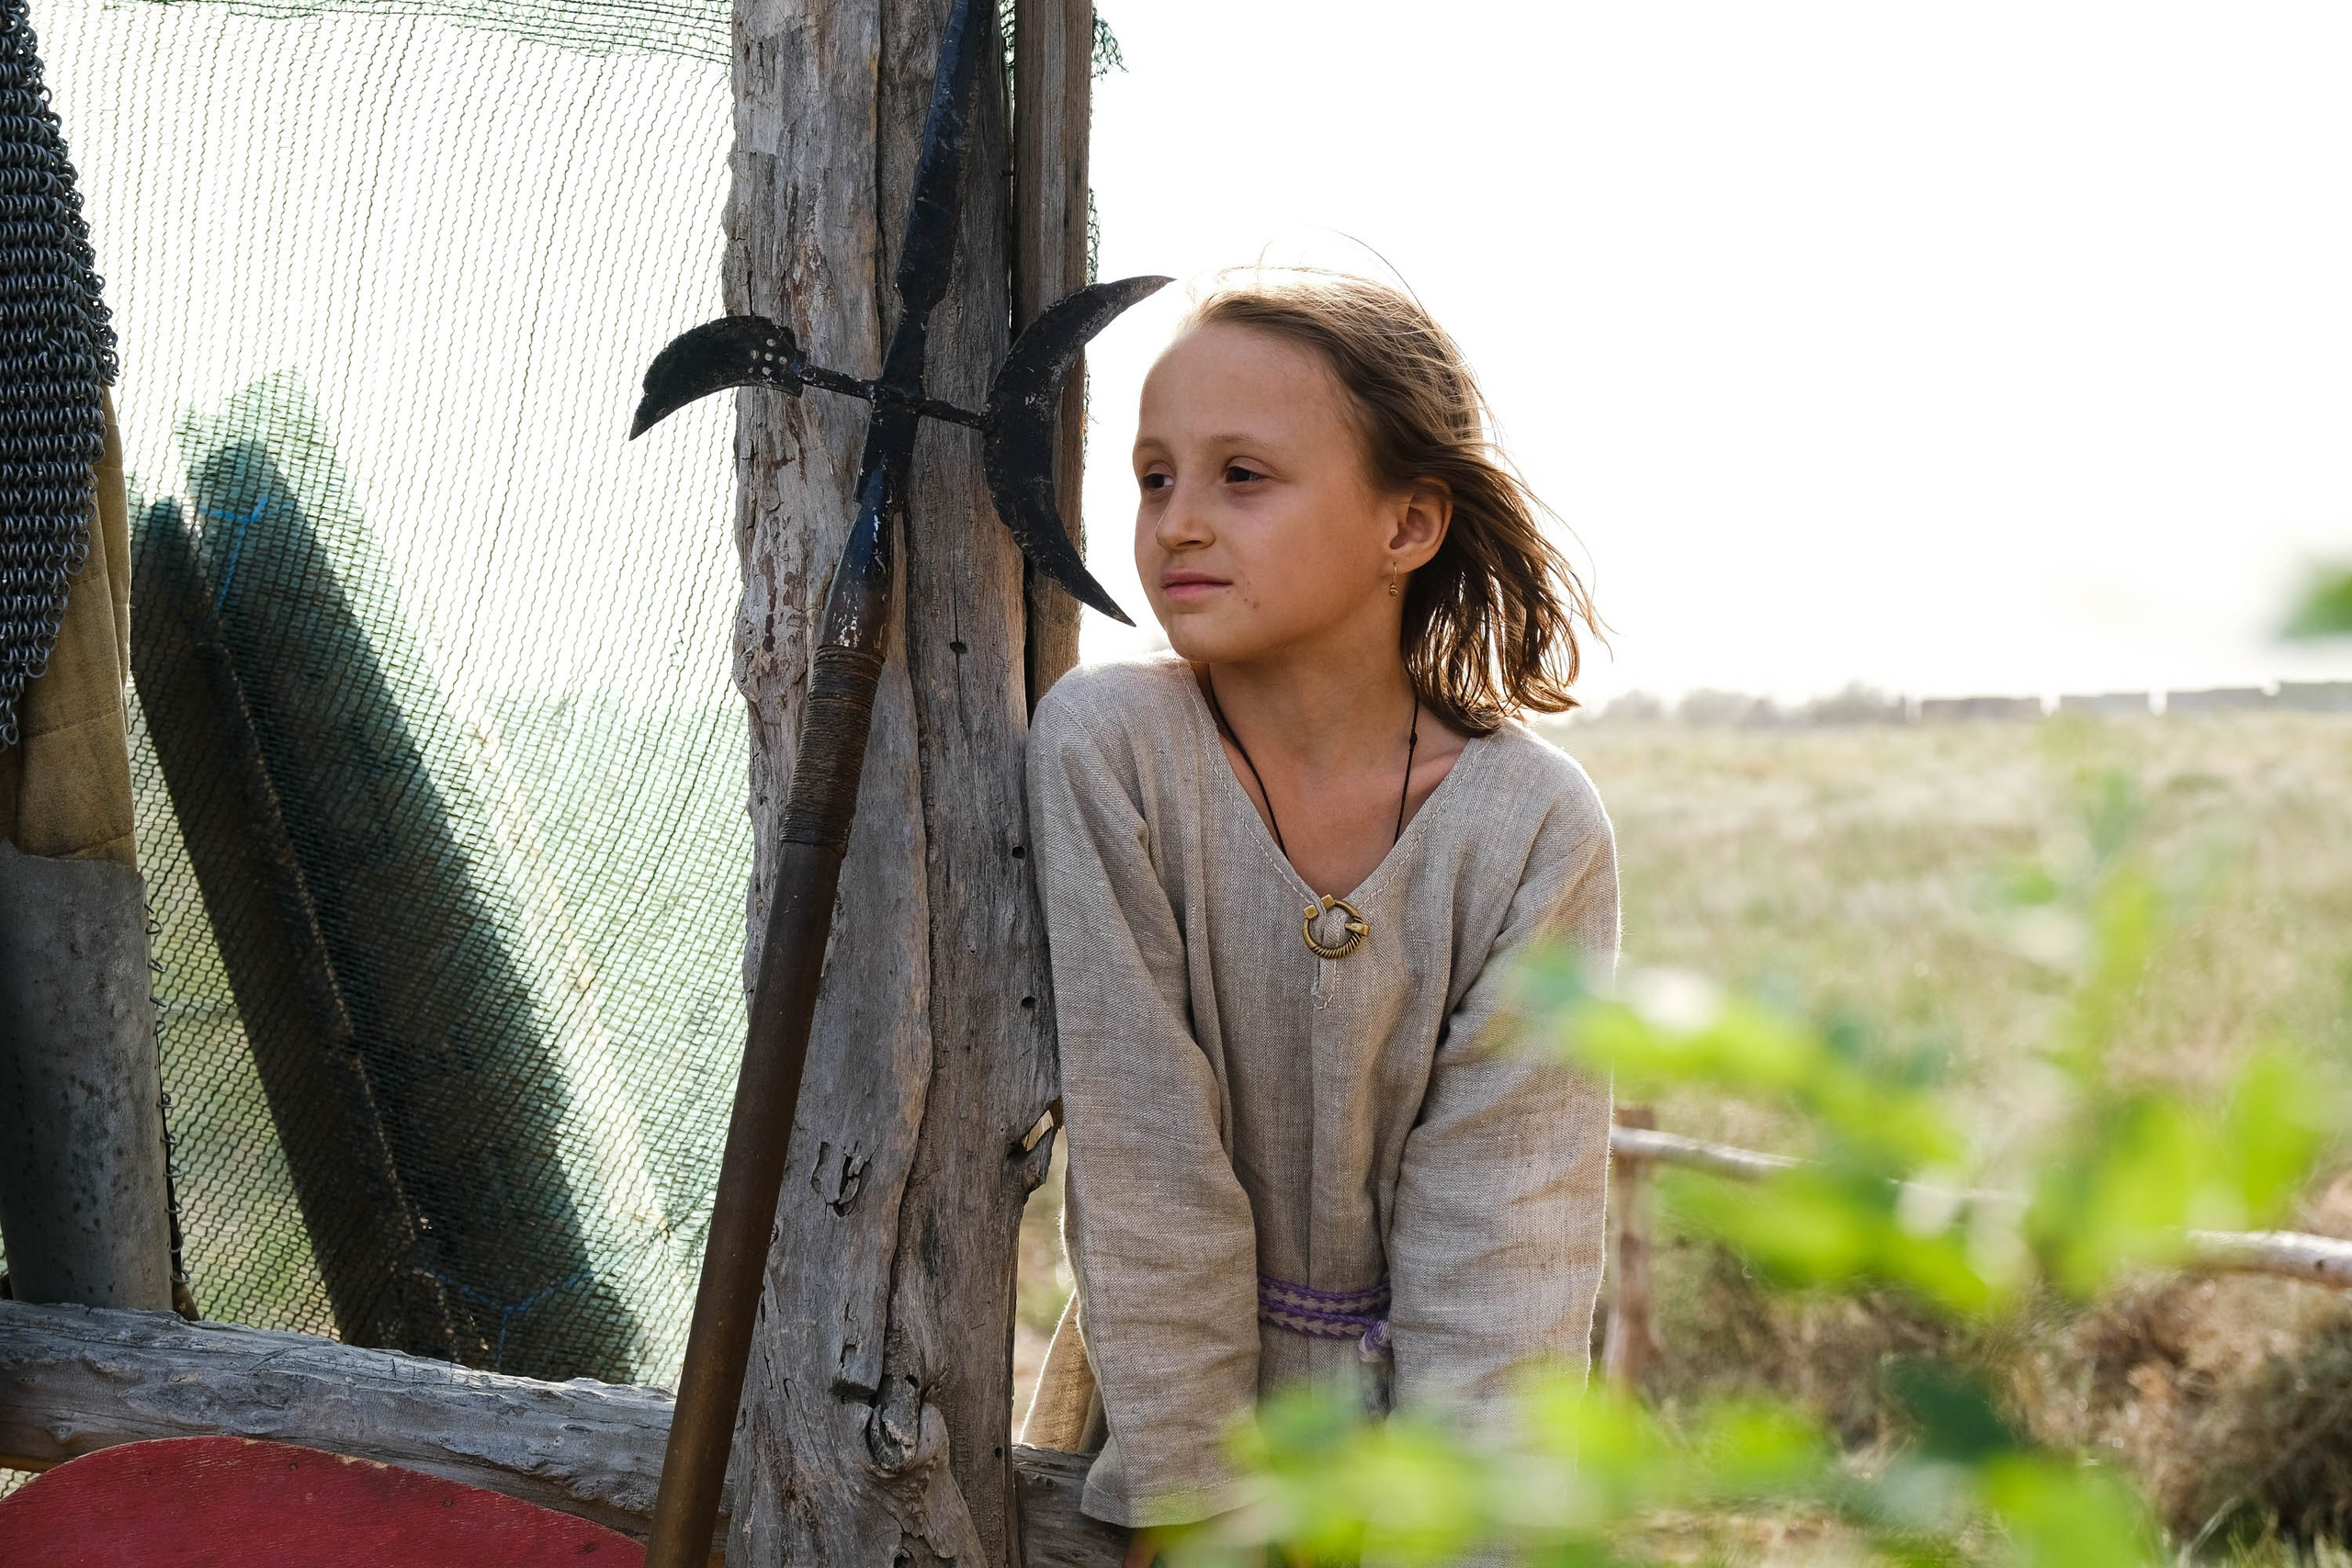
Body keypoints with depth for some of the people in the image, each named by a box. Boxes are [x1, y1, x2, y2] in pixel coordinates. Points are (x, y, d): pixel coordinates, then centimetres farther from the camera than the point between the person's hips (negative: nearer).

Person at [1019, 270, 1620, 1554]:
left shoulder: (1534, 832, -10)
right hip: (1167, 1424, 0)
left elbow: (1496, 1248, -10)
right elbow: (1145, 1179, -14)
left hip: (1435, 1447, 1)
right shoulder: (1105, 749, -13)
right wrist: (1189, 1504, -13)